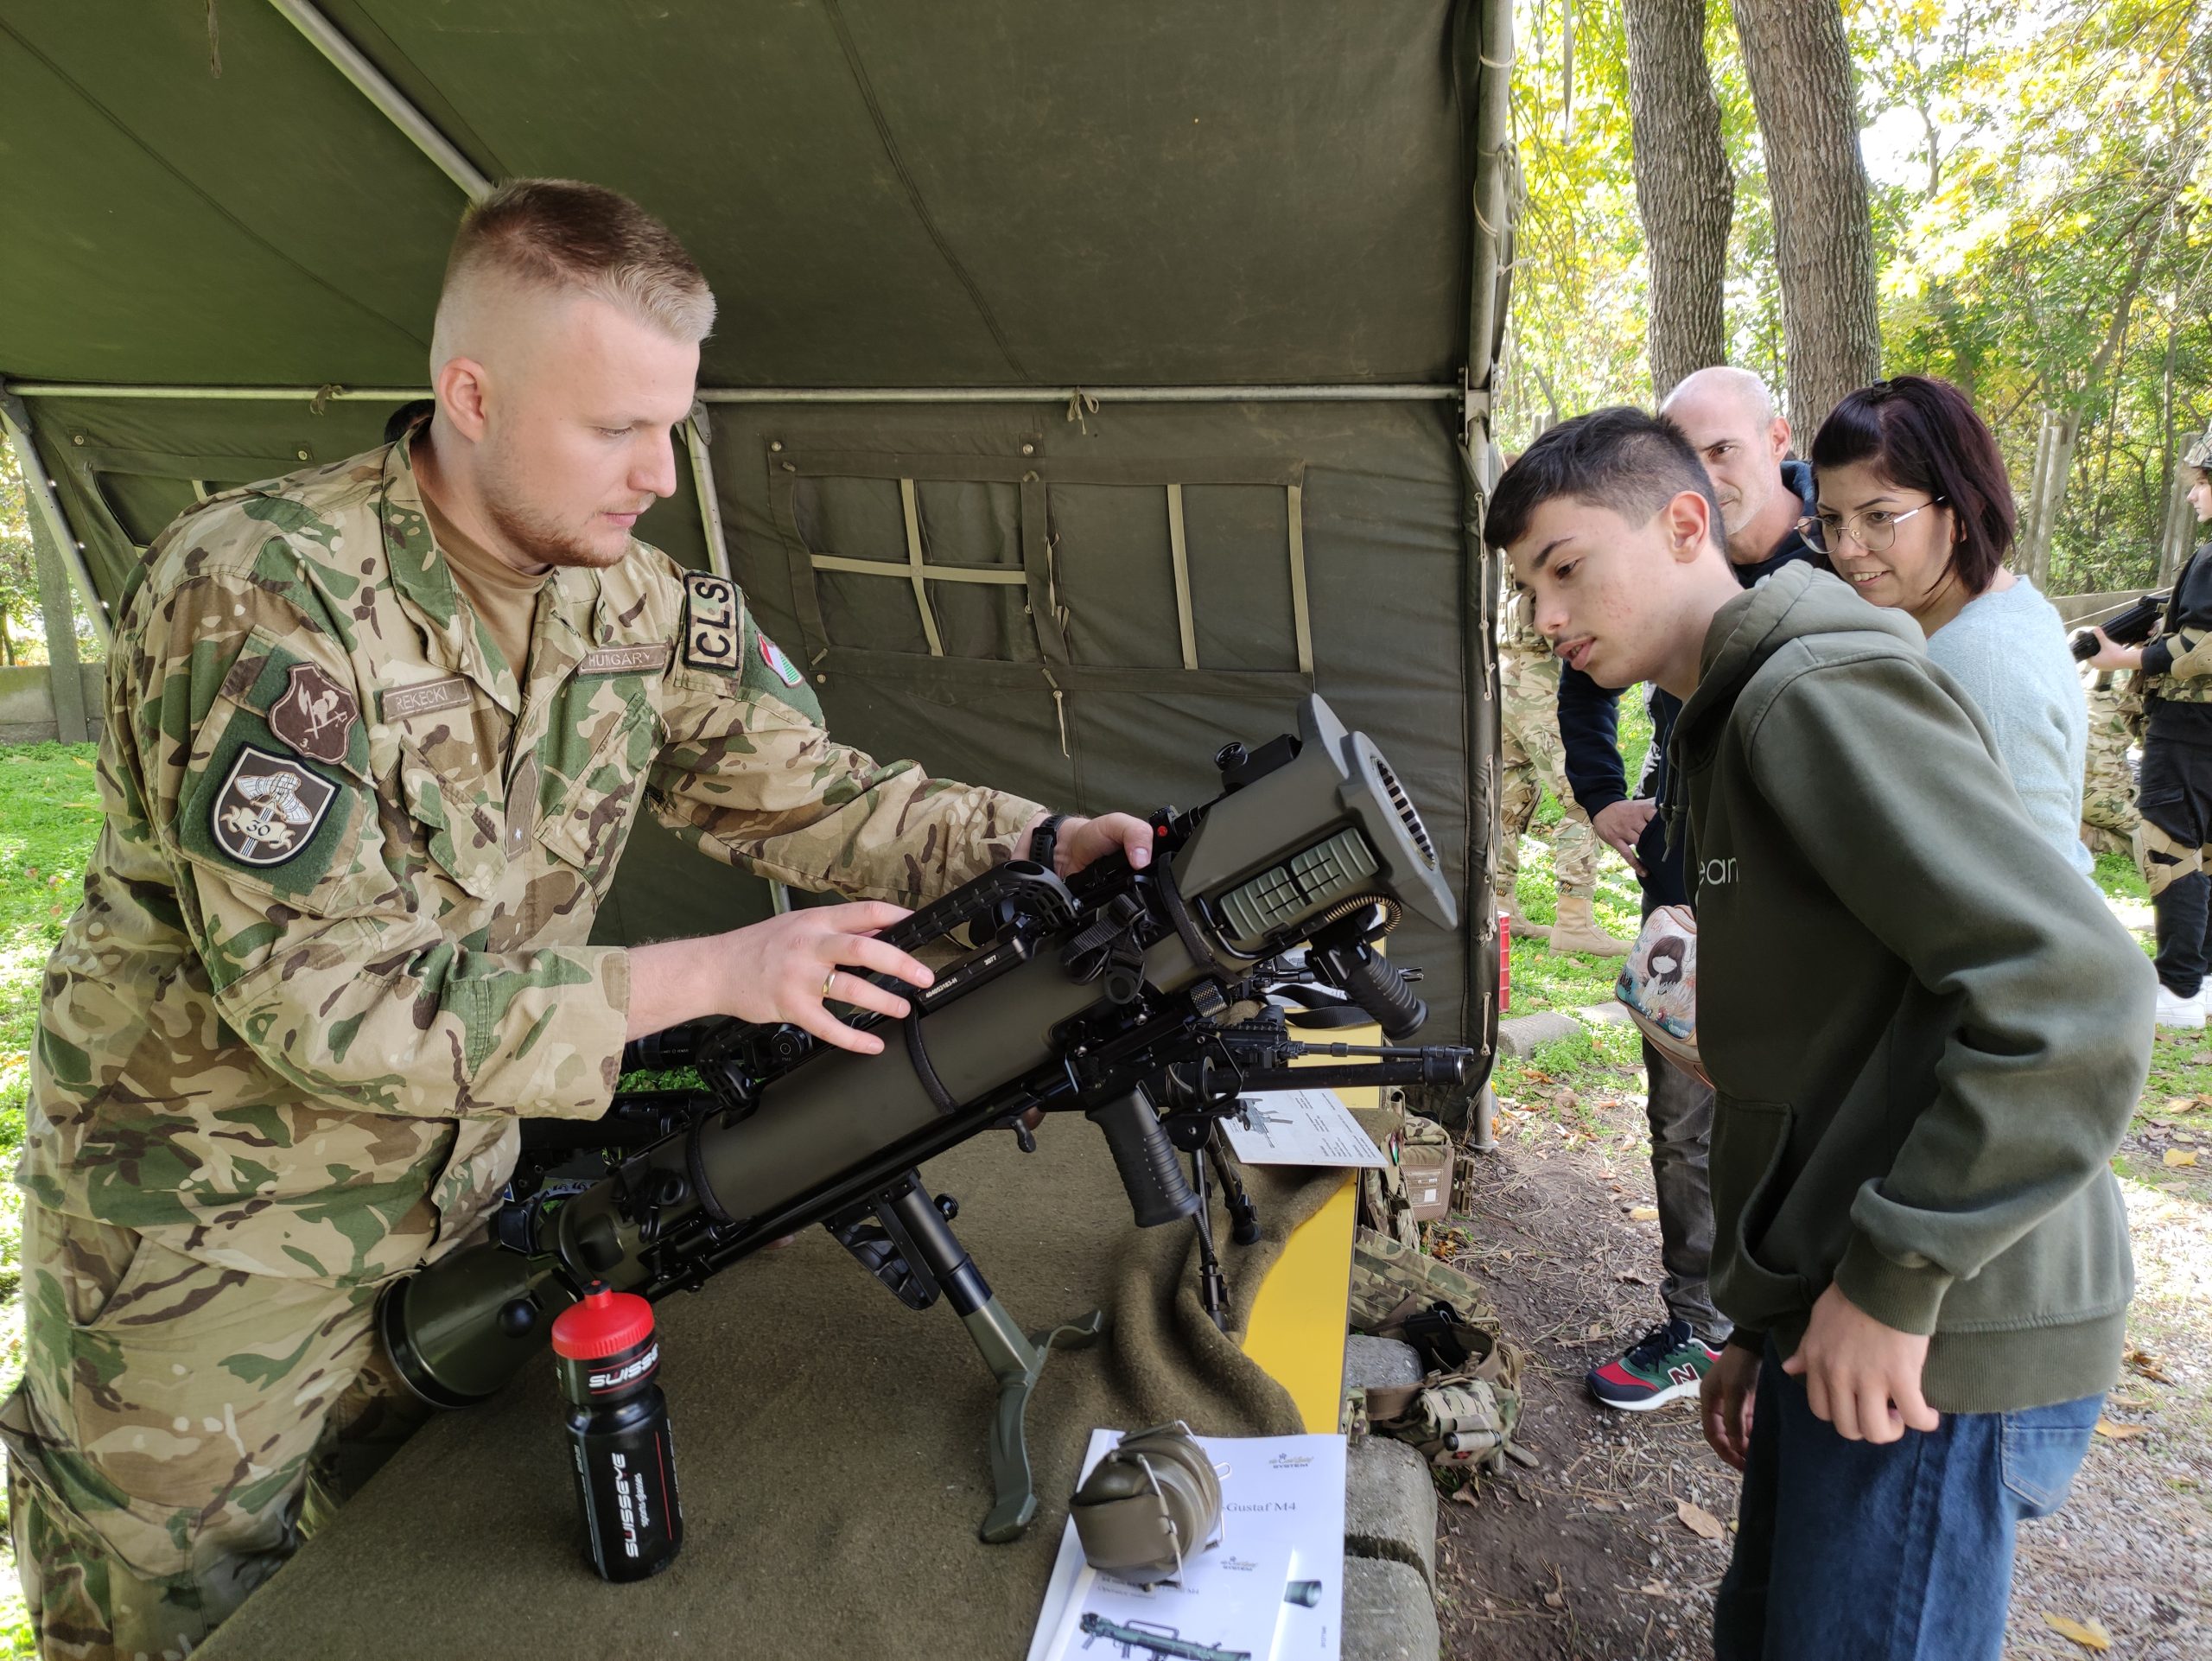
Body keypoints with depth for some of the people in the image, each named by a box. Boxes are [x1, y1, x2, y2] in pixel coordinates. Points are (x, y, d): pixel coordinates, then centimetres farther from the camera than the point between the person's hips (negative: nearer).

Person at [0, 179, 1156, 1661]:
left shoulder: (644, 604, -8)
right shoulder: (261, 594, -27)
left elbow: (807, 791, -3)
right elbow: (316, 993, -30)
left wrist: (1048, 848, -20)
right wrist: (712, 975, -33)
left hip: (455, 1205, 5)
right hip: (197, 1246, -4)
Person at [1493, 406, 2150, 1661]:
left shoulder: (1823, 689, -15)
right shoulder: (1729, 726, 15)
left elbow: (2077, 991, -25)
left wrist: (1894, 1279, -20)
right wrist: (1769, 1322, 18)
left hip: (1931, 1339, -9)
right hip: (1836, 1320, 9)